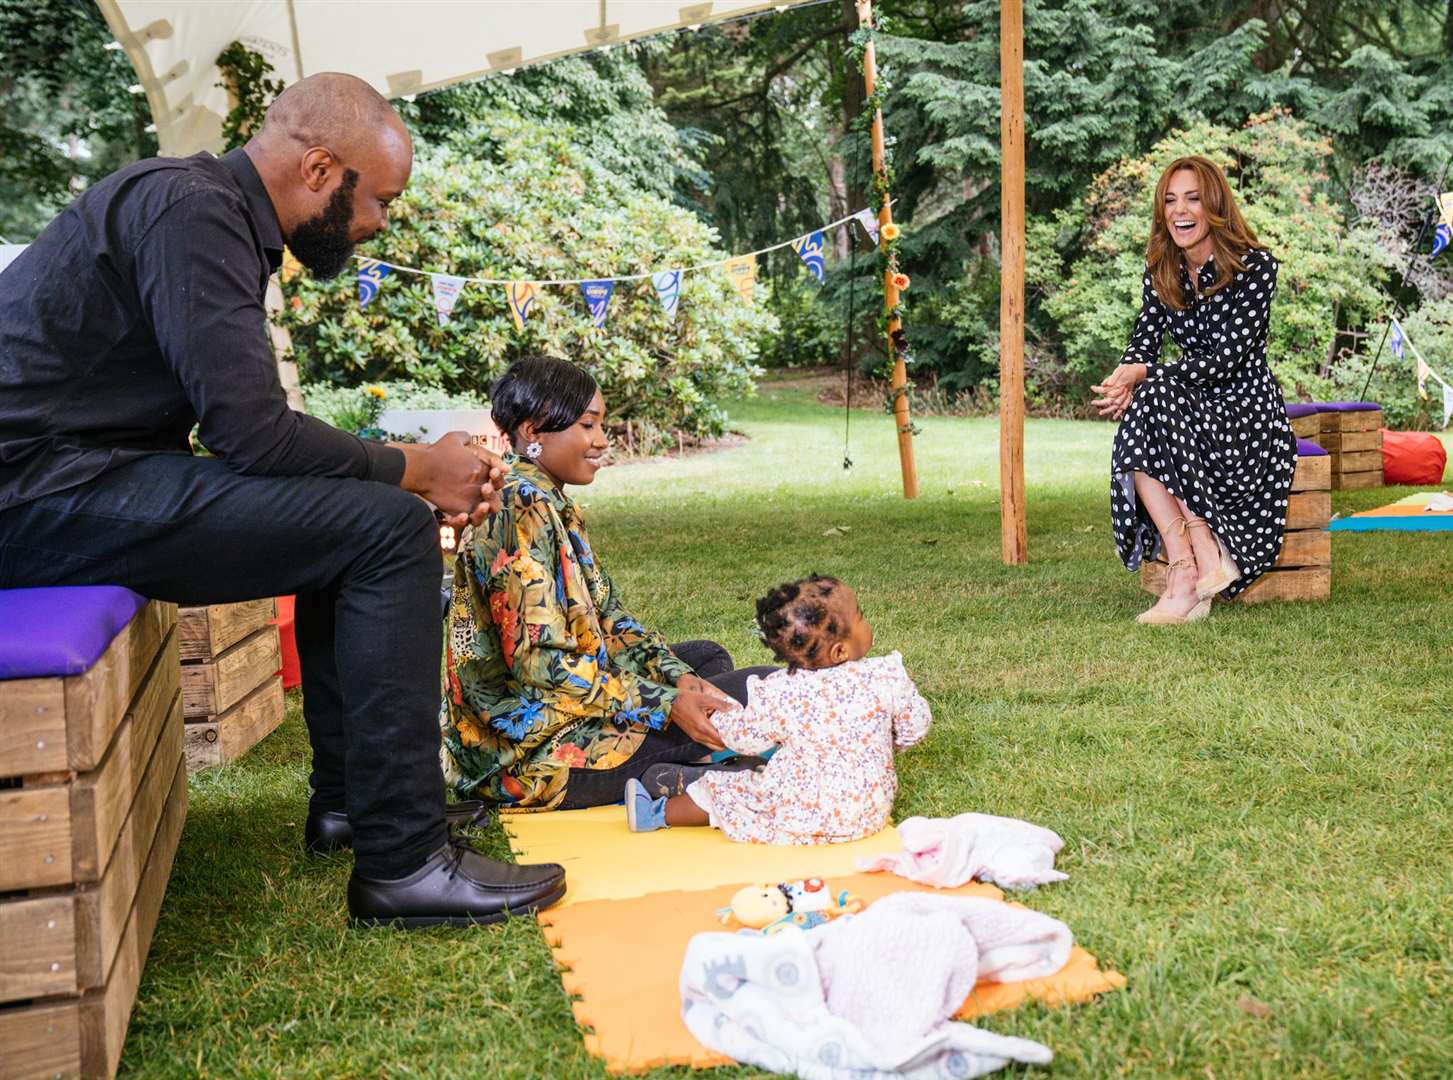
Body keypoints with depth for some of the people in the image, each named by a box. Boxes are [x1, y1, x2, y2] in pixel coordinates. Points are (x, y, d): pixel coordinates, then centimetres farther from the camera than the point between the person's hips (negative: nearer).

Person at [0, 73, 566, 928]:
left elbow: (249, 431, 14)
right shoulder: (192, 211, -14)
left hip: (78, 474, 10)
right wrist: (414, 471, -7)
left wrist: (420, 473, 6)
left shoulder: (214, 211, 16)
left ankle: (348, 798, 18)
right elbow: (251, 430, -21)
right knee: (389, 530, -16)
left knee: (359, 510, 15)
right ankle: (404, 863, -11)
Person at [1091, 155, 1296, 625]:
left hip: (1247, 414, -5)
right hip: (1192, 411, 5)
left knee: (1152, 398, -32)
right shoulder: (1160, 273, 9)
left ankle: (1202, 562, -30)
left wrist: (1144, 375, -26)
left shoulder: (1254, 266, -9)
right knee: (1131, 448, -28)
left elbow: (1227, 359, -18)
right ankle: (1189, 574, -33)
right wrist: (1123, 379, -22)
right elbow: (1142, 344, 3)